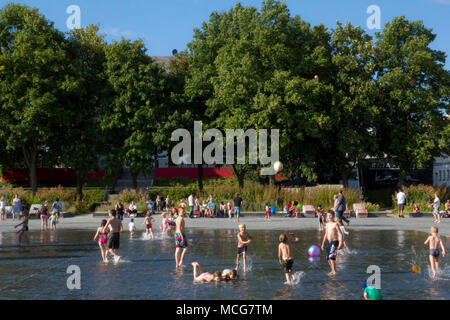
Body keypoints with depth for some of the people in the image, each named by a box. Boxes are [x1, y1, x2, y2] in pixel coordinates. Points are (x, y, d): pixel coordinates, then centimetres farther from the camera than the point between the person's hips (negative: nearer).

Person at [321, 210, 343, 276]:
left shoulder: (335, 224, -8)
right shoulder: (327, 224, 14)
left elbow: (340, 234, -12)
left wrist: (340, 243, -20)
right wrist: (323, 244, 24)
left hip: (334, 242, -8)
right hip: (329, 243, 8)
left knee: (331, 257, -19)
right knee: (328, 258, 9)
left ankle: (334, 271, -20)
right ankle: (332, 270, 23)